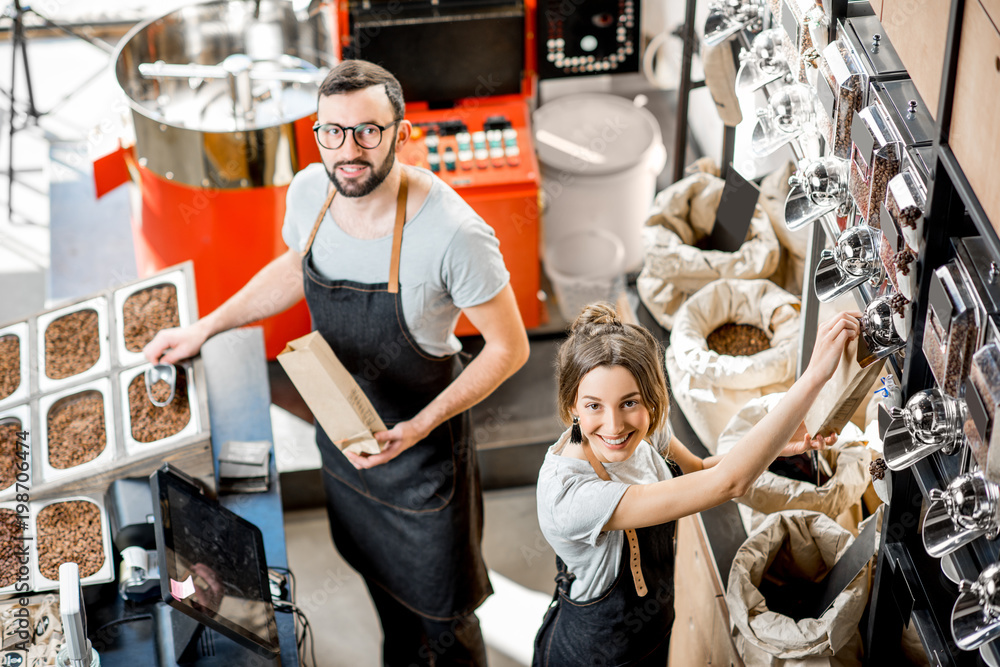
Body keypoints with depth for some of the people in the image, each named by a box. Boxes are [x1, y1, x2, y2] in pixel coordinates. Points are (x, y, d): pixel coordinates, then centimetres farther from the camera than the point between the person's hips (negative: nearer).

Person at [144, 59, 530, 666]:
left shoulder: (454, 233, -33)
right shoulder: (309, 192, -15)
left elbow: (509, 348, -21)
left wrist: (420, 427, -26)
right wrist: (205, 330, 8)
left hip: (423, 444, -5)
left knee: (441, 617, 12)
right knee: (379, 572, 29)